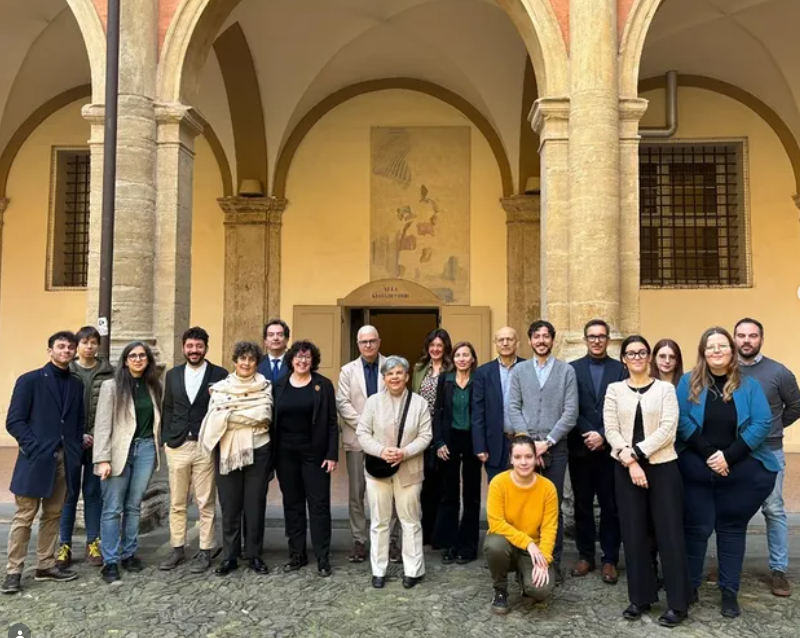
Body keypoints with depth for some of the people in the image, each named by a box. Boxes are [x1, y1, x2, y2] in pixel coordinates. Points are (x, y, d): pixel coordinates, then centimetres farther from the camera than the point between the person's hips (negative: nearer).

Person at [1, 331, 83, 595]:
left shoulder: (76, 385, 11)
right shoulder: (29, 381, -3)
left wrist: (76, 452, 3)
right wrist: (35, 449, -15)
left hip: (65, 461, 5)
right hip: (36, 460, -5)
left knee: (53, 515, 12)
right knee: (24, 517, 1)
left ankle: (46, 565, 23)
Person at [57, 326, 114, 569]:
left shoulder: (108, 372, 2)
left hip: (99, 441, 0)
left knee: (93, 492, 8)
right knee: (69, 492, 6)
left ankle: (93, 542, 18)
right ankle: (65, 545, 15)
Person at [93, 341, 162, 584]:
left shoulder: (153, 386, 9)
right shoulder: (111, 386, -4)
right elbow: (102, 424, -8)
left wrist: (157, 448, 7)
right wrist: (103, 459, -14)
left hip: (146, 449, 4)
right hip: (119, 451, -4)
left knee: (134, 506, 12)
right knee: (113, 508, 0)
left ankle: (129, 554, 22)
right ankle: (110, 560, 8)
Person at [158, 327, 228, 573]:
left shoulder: (220, 374, -1)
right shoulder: (172, 374, 10)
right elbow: (168, 409, 12)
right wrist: (166, 439, 5)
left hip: (206, 446, -3)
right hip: (177, 446, 3)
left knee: (206, 504, 3)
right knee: (176, 503, 10)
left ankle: (205, 551, 14)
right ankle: (177, 549, 23)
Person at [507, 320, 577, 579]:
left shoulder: (567, 370, 3)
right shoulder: (519, 370, 8)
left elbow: (571, 412, -4)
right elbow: (513, 409, 2)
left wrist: (547, 442, -10)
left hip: (555, 446, -1)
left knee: (553, 506, 5)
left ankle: (554, 561, 16)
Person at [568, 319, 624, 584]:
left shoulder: (620, 369, 3)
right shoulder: (572, 369, 4)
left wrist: (602, 435, -13)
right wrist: (589, 434, -12)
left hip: (610, 448, -1)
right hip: (580, 448, 1)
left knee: (610, 505, 5)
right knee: (582, 504, 9)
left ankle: (609, 559, 15)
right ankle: (585, 555, 21)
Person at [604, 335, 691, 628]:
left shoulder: (665, 388, 2)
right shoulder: (614, 389, 6)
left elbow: (668, 429, -8)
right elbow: (611, 430, -1)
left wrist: (637, 452, -15)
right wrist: (630, 461, -14)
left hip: (662, 466, -2)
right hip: (626, 468, 2)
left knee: (669, 532, -1)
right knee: (633, 533, 6)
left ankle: (677, 603, 10)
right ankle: (640, 597, 19)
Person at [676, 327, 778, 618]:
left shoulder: (749, 385, 1)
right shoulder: (689, 383, 0)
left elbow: (762, 423, -7)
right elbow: (681, 421, -6)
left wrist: (729, 456, -16)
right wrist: (708, 453, -15)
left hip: (740, 471, 1)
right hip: (695, 469, 0)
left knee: (732, 529, 10)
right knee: (696, 528, 7)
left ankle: (729, 592, 20)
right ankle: (689, 586, 20)